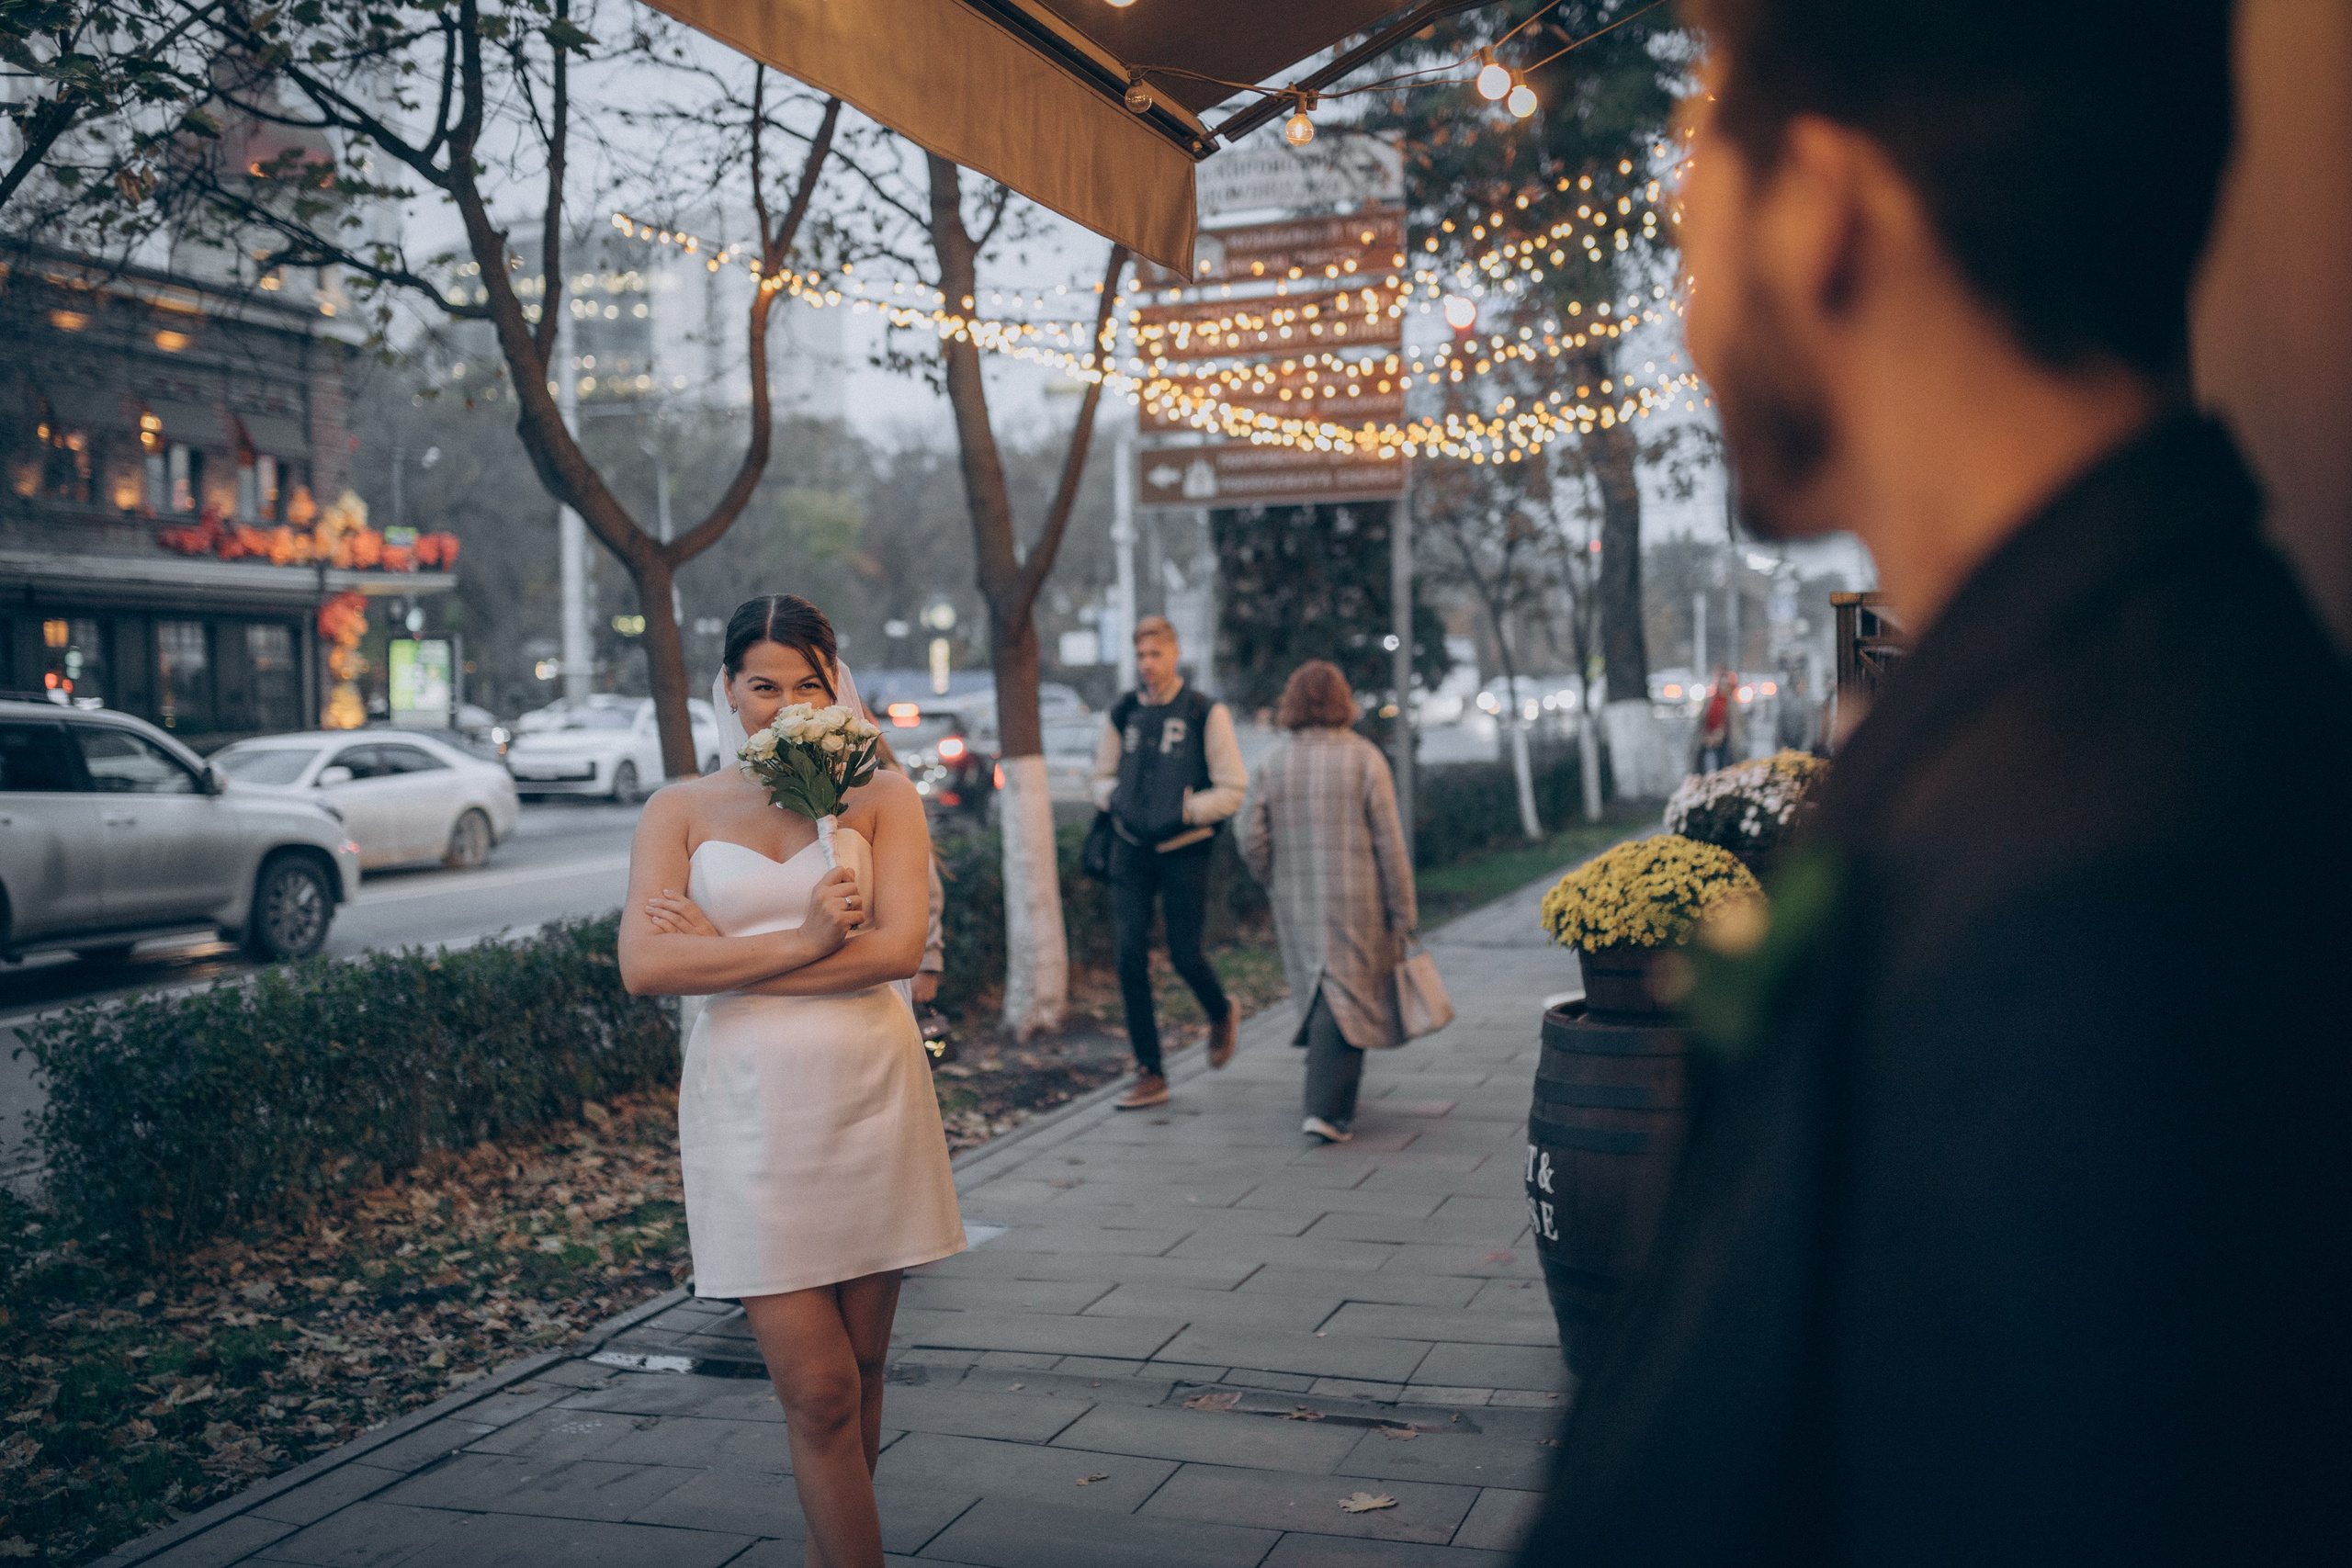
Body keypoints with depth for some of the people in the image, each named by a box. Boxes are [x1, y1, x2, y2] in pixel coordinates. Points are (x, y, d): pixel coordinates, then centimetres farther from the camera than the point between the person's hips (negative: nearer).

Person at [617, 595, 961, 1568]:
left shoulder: (879, 796, 4)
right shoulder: (680, 810, 6)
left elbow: (898, 947, -11)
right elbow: (642, 966, -9)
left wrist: (726, 954, -10)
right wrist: (800, 945, -16)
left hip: (870, 1096, 1)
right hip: (750, 1109, -1)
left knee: (858, 1371, 12)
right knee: (818, 1392, -5)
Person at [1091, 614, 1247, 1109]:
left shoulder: (1206, 713, -6)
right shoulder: (1122, 712, 6)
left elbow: (1233, 790, -5)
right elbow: (1103, 776, 18)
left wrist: (1180, 814, -16)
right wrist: (1116, 800, -4)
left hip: (1183, 850, -3)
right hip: (1130, 849, 3)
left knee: (1185, 955, -1)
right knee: (1129, 956, -5)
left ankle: (1221, 1016, 35)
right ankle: (1150, 1074, 4)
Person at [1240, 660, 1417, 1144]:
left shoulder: (1273, 764, 1)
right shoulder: (1364, 758, -7)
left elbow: (1252, 841, -2)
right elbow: (1388, 841, -8)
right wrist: (1403, 911, -3)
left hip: (1295, 902, 4)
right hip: (1353, 900, -3)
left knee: (1317, 993, 18)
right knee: (1345, 998, -2)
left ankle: (1334, 1095, 30)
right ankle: (1326, 1109, -12)